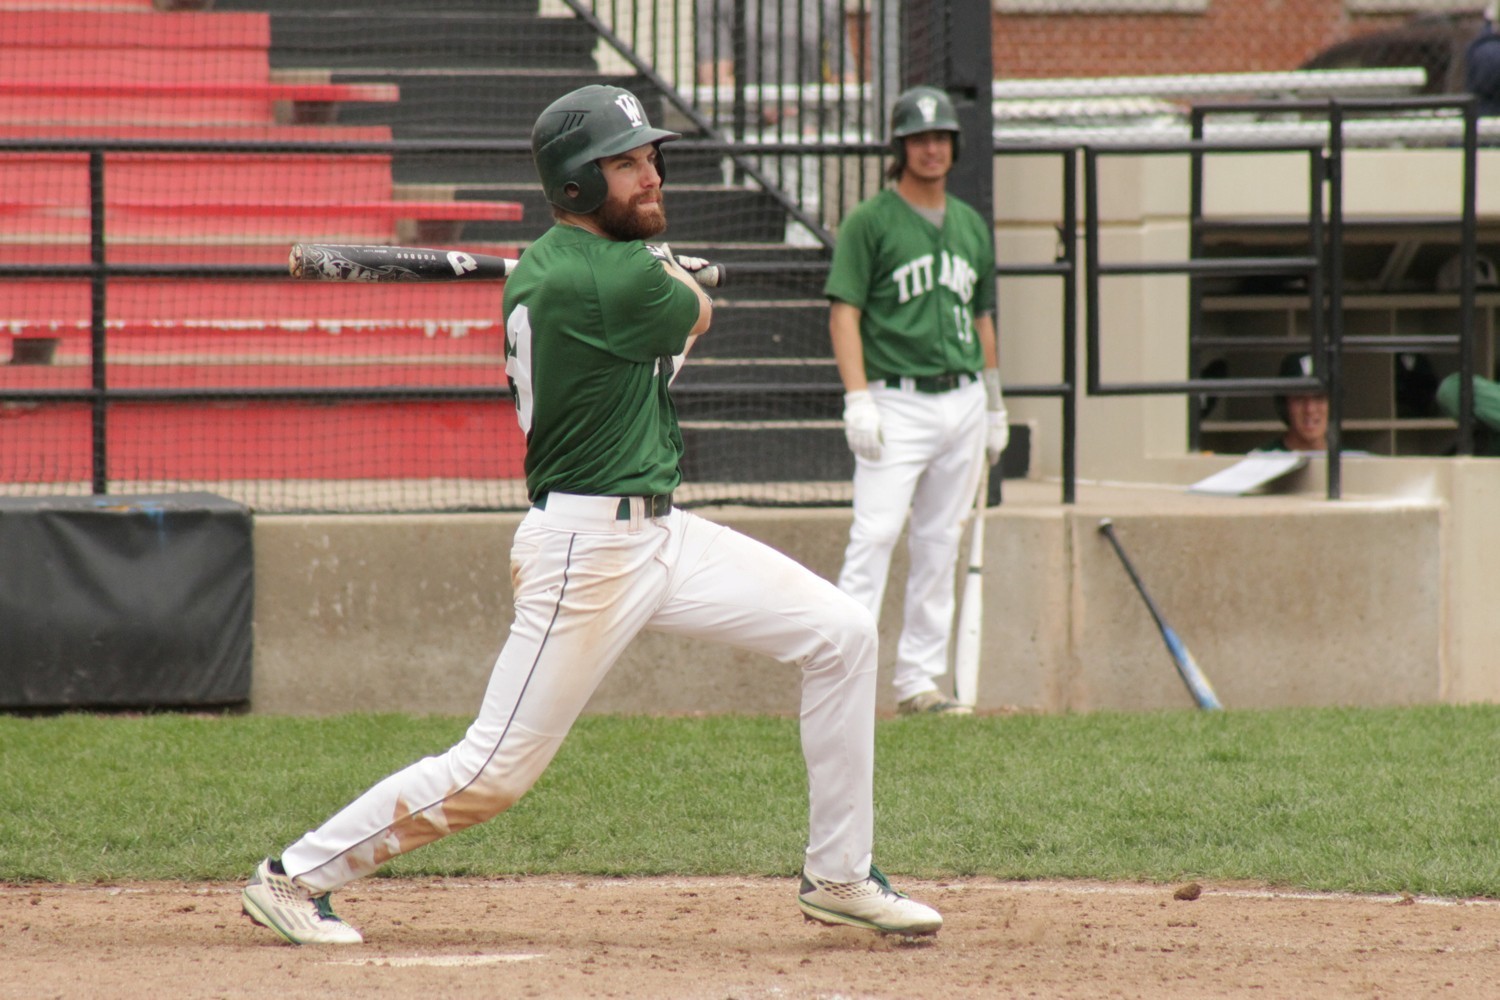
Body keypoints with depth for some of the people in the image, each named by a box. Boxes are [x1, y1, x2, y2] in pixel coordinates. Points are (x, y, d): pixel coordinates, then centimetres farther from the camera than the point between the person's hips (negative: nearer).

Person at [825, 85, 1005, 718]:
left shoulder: (970, 226, 15)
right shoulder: (870, 221, -3)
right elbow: (844, 311, -8)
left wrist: (995, 408, 20)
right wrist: (857, 398, -19)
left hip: (961, 400, 6)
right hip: (898, 404, -6)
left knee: (940, 546, 7)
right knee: (875, 535, -15)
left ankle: (919, 681, 11)